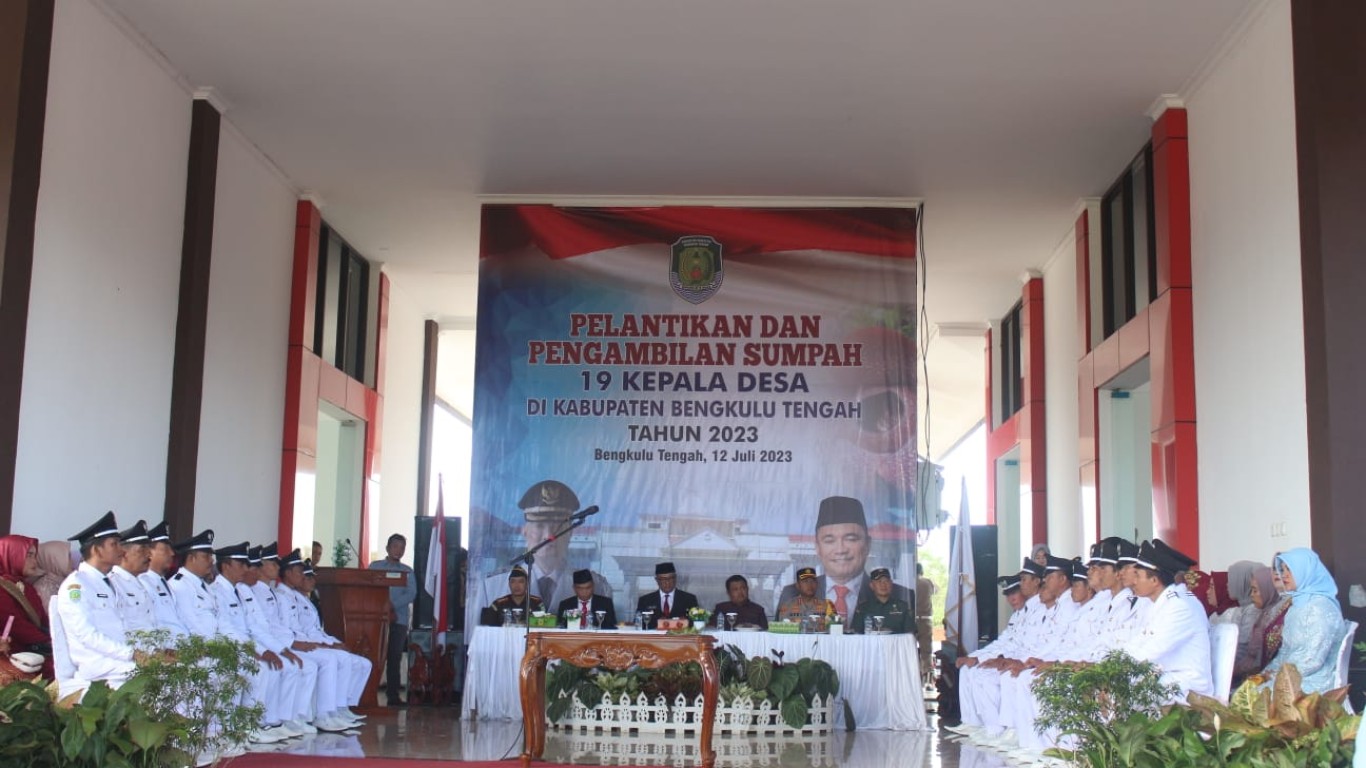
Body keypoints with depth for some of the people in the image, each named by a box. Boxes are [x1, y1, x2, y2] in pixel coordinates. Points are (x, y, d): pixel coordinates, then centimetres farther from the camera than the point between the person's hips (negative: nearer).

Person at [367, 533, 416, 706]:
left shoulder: (407, 571, 13)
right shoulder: (375, 567, 12)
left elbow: (411, 594, 1)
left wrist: (393, 604, -14)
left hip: (399, 619, 1)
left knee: (395, 657, 0)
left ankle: (393, 695, 2)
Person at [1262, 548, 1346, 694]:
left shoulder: (1320, 607, -16)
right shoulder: (1299, 603, 13)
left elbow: (1312, 660, -22)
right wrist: (1270, 671, 1)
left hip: (1313, 685, -9)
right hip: (1294, 677, 9)